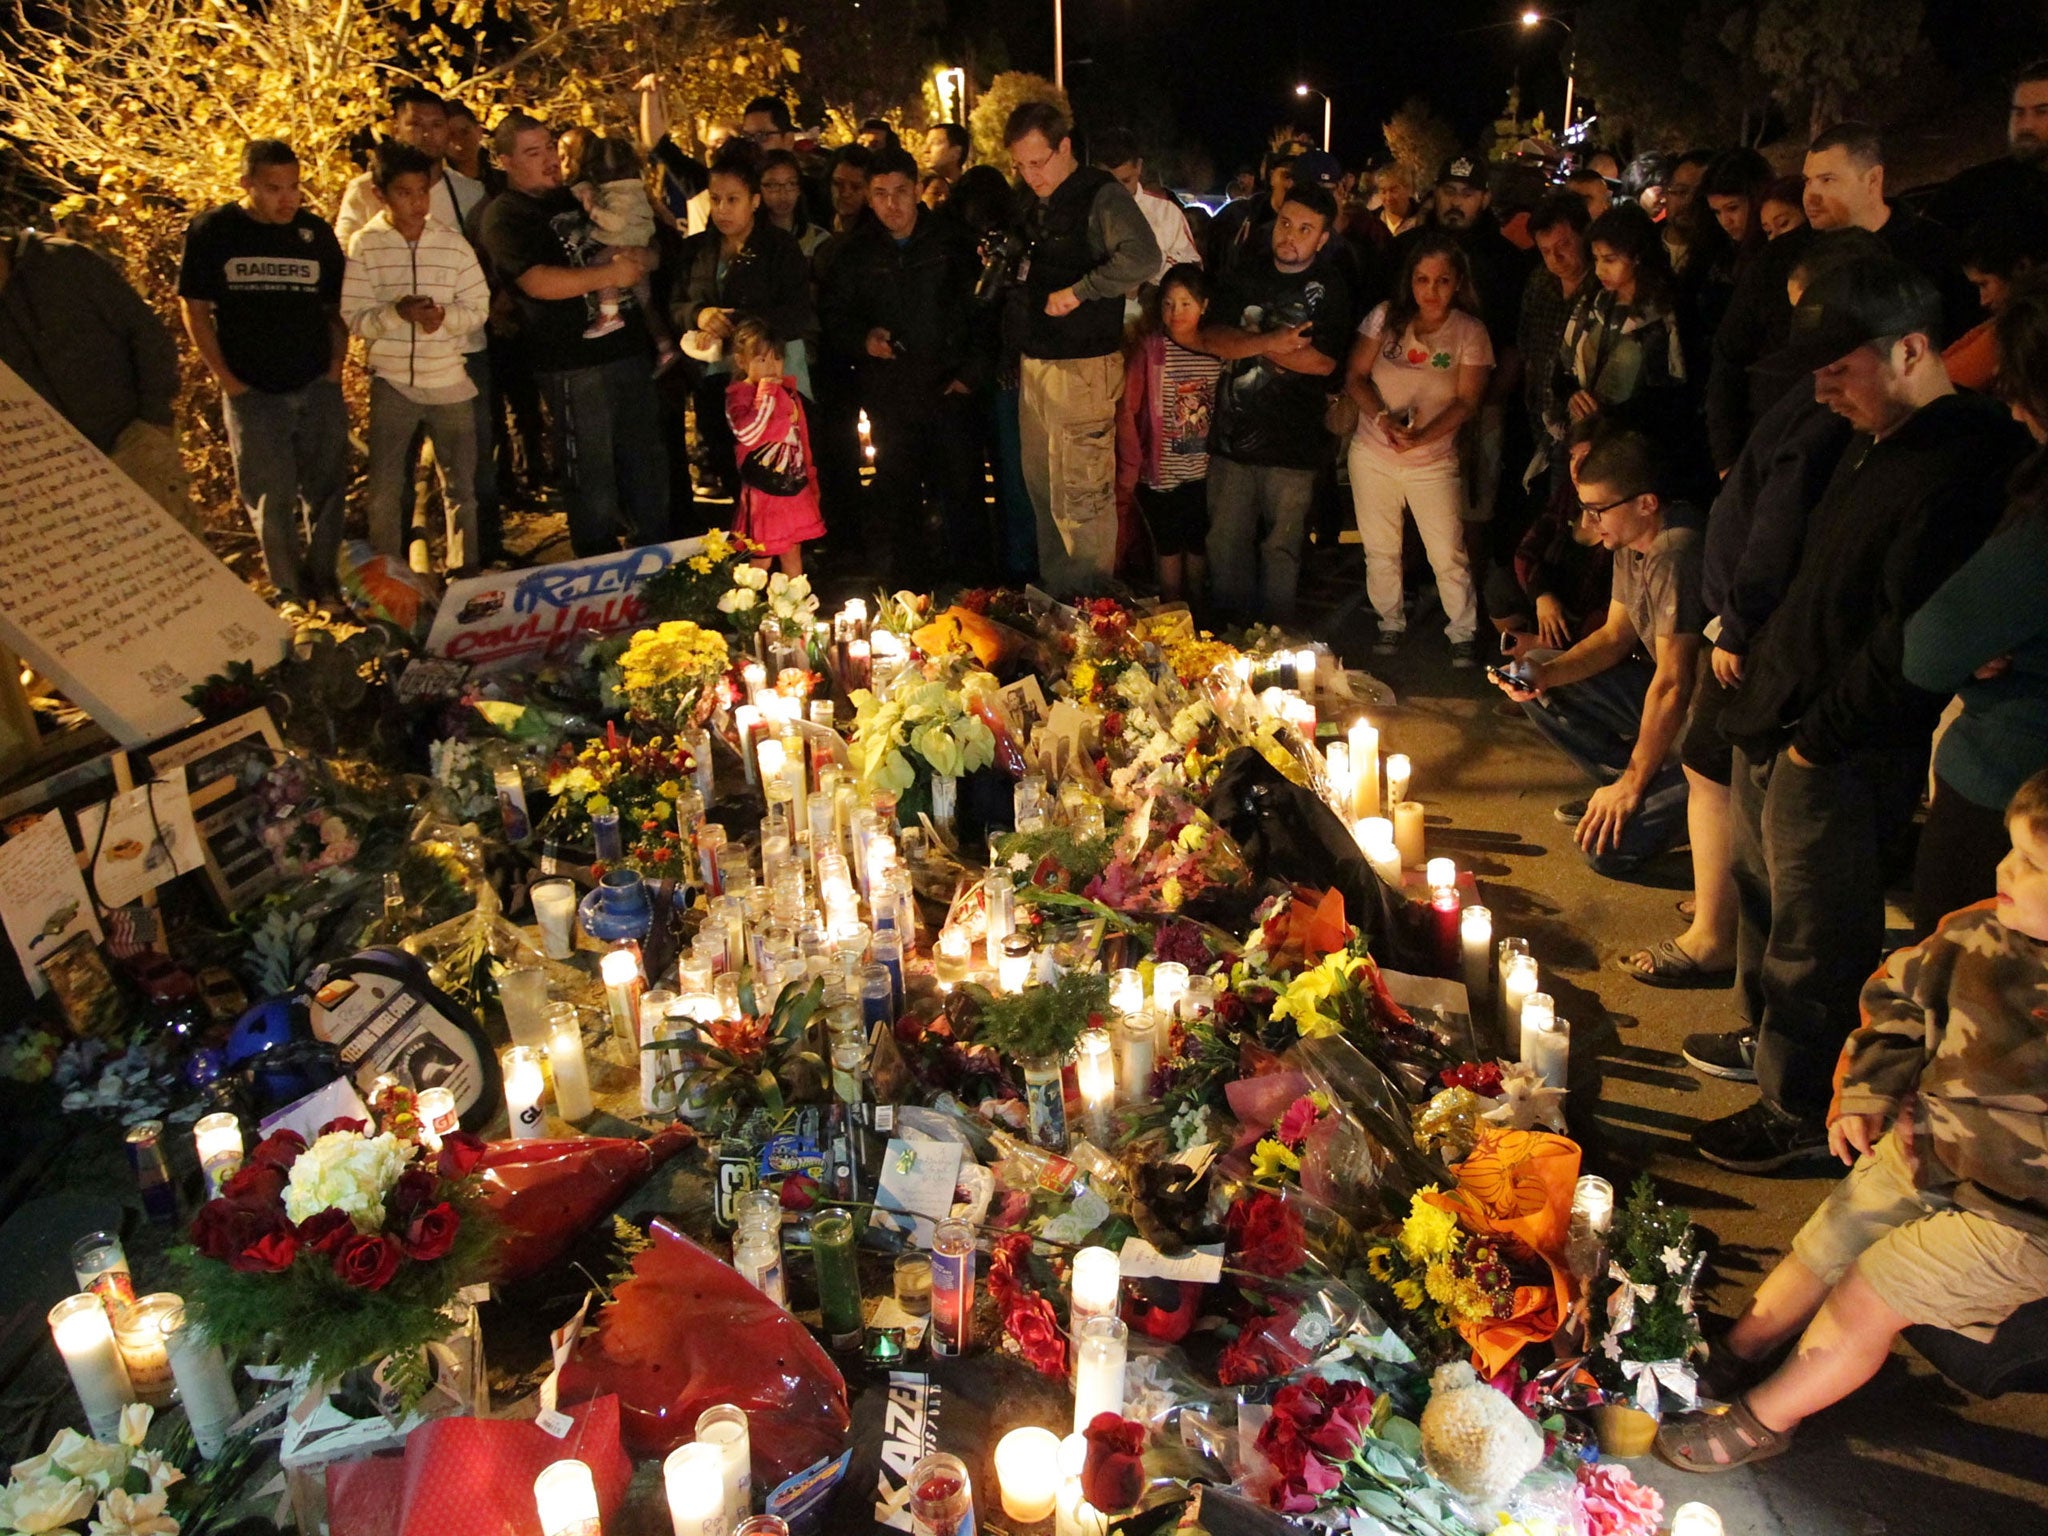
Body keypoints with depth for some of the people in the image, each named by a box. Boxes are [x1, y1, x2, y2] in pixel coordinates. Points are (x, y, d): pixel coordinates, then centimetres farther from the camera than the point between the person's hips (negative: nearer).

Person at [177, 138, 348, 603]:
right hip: (253, 392, -2)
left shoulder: (316, 232, 4)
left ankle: (326, 580, 23)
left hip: (318, 388, 2)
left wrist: (335, 368, 1)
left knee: (327, 490, 8)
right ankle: (290, 588, 18)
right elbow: (194, 309, 0)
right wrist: (227, 380, -5)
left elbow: (337, 305, 12)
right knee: (271, 499, 5)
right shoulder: (212, 232, -3)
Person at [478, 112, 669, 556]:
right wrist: (608, 273, -23)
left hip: (629, 349, 7)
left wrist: (635, 258, -3)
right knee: (592, 474, 1)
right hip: (575, 365, -7)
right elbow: (538, 283, -21)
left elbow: (647, 254, 20)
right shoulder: (504, 217, -5)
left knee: (648, 463, 13)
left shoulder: (579, 197, 17)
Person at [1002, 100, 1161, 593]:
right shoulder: (1033, 204, 15)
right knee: (1042, 492, 13)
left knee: (1080, 500, -7)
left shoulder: (1101, 195, -10)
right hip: (1033, 364, 8)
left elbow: (1143, 259, -27)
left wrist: (1078, 291, -21)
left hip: (1083, 367, -8)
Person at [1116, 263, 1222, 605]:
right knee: (1169, 550, 9)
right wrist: (1129, 471, -14)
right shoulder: (1148, 348, -8)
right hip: (1161, 474, -2)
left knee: (1198, 548, 13)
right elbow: (1127, 411, -10)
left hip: (1204, 474, 2)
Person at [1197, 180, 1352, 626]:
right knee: (1224, 542, 6)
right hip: (1232, 435, 3)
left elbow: (1323, 361, -13)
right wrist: (1270, 342, -17)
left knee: (1281, 548, 5)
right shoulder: (1242, 277, 11)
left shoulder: (1331, 288, 0)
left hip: (1293, 443, -3)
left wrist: (1247, 340, -9)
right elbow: (1211, 338, -3)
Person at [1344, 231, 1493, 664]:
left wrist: (1421, 436, -24)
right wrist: (1381, 416, -20)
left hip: (1434, 461, -2)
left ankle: (1463, 633, 16)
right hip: (1372, 454, 2)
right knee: (1380, 550, 13)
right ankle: (1391, 623, 31)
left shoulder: (1470, 332, -5)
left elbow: (1467, 401, -9)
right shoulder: (1385, 317, -1)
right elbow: (1355, 376, -2)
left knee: (1449, 556, -2)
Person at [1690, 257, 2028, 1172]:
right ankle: (1766, 1037, 45)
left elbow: (1909, 641, -25)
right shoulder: (1879, 442, 10)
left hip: (1841, 754, -10)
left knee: (1815, 934, 4)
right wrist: (1760, 657, 12)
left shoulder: (1959, 468, -22)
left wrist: (1818, 736, -18)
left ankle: (1800, 1111, 21)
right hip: (1782, 724, 10)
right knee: (1765, 890, 24)